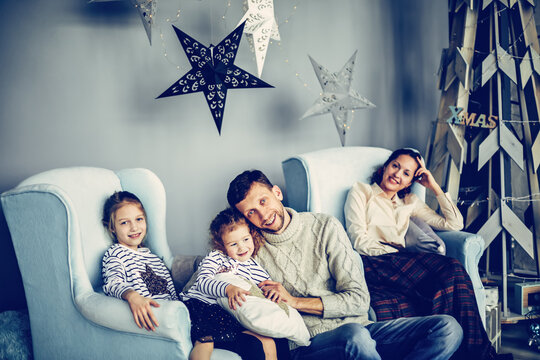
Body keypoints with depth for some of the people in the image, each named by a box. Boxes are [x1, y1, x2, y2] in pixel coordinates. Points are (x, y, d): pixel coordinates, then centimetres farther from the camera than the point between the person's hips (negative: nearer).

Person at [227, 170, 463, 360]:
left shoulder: (325, 227, 5)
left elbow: (358, 300, 0)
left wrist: (295, 301, -9)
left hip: (356, 327, 3)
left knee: (447, 328, -15)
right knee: (355, 336, -39)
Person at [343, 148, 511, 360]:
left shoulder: (409, 202, 27)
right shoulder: (360, 192, 14)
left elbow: (454, 224, 20)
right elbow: (360, 241, 0)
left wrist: (434, 187, 17)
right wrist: (396, 253, -10)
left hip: (400, 263, 5)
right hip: (372, 264, -5)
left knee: (454, 271, -29)